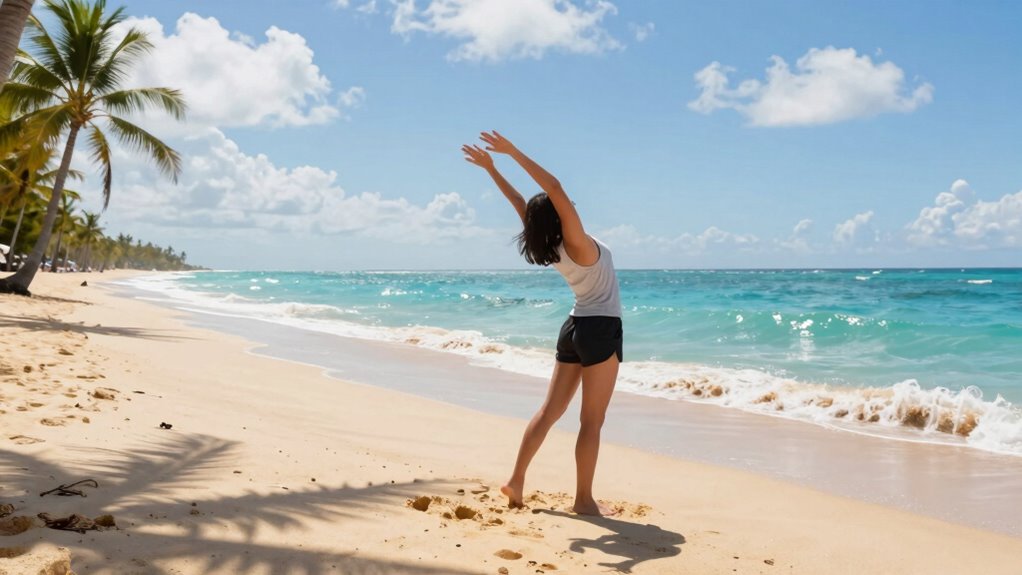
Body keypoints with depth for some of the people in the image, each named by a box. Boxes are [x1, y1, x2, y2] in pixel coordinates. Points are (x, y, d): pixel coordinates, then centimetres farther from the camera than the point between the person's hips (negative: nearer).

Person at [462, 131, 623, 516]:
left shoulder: (549, 247, 0)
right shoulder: (577, 243, -19)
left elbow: (520, 203, 5)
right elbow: (554, 189, -27)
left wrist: (491, 167, 13)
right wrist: (513, 153, -27)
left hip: (575, 328, 7)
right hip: (600, 329, -7)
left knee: (550, 410, 12)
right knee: (592, 421, -1)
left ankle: (517, 480, 13)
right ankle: (584, 499, 4)